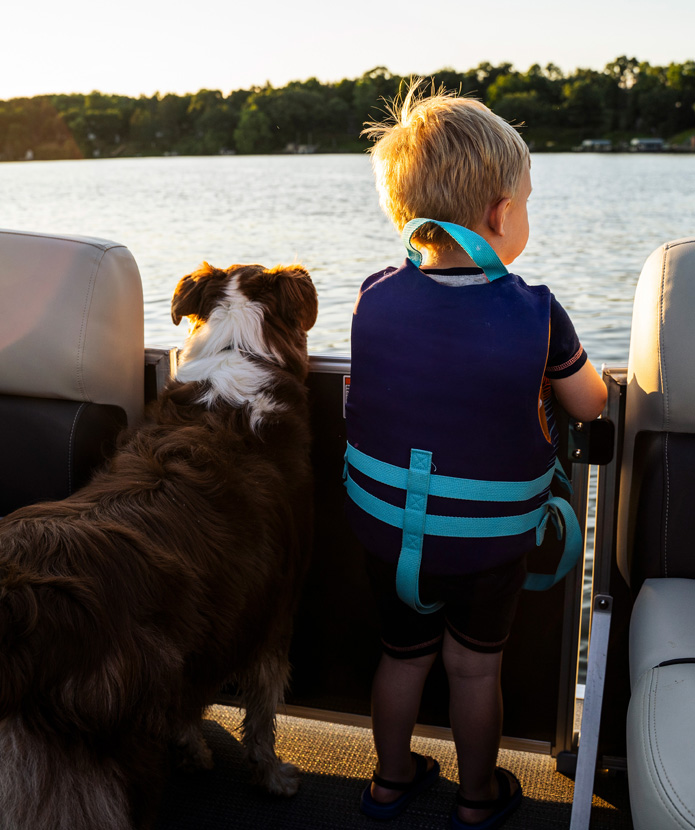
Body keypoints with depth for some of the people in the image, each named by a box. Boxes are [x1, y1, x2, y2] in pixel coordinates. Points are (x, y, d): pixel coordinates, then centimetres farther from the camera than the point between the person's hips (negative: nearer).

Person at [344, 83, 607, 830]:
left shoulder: (374, 297, -13)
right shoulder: (535, 313, -20)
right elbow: (589, 405, -4)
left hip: (386, 525, 3)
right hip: (489, 537, -2)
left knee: (404, 651, 24)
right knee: (474, 664, 19)